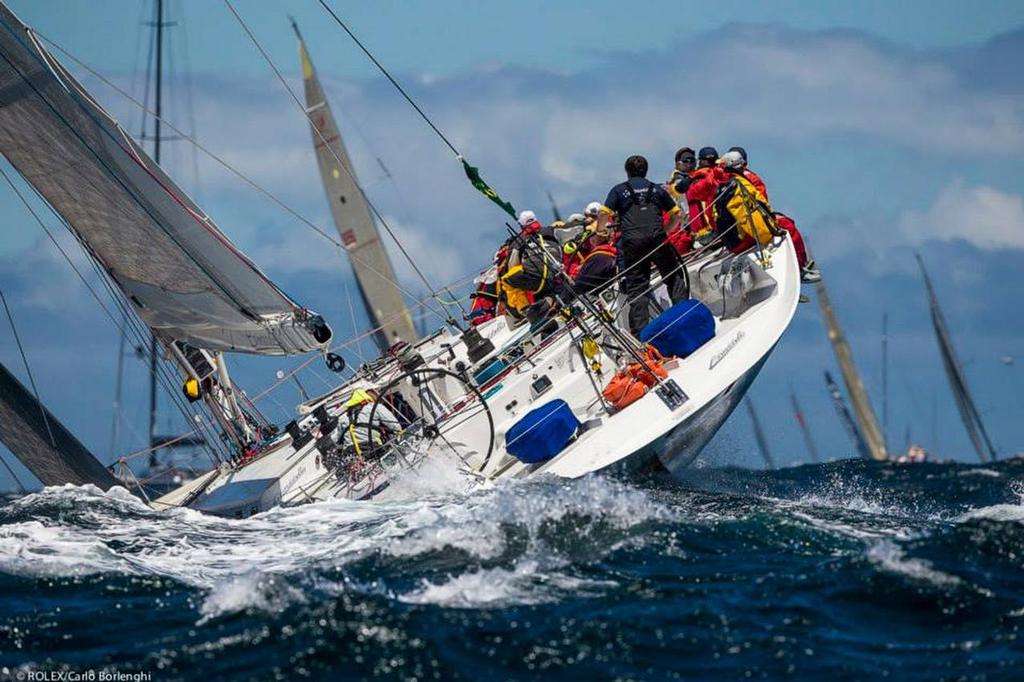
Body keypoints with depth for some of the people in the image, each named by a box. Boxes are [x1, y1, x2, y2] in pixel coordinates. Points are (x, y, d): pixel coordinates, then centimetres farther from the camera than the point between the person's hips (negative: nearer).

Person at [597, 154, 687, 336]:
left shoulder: (619, 190, 13)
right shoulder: (657, 189, 19)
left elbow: (604, 215, 1)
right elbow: (676, 215, 16)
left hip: (632, 243, 0)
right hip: (657, 238, 0)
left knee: (636, 287, 1)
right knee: (674, 277, 13)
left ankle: (639, 330, -7)